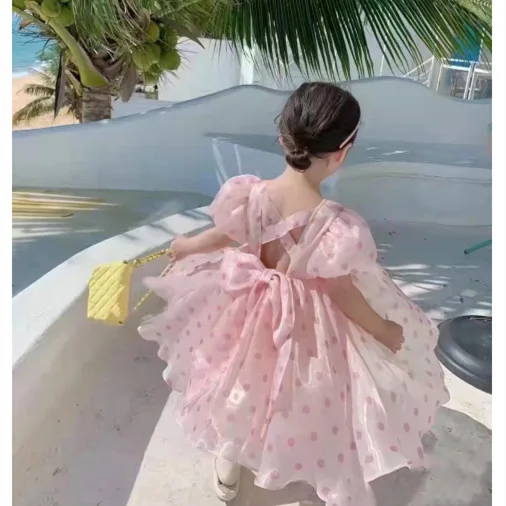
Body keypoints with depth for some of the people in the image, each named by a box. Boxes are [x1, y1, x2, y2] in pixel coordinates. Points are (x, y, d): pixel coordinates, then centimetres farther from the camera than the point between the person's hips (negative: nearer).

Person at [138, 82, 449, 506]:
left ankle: (228, 470, 55)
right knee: (322, 406, 21)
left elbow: (222, 238, -3)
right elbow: (342, 295, -20)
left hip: (256, 311, 4)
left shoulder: (249, 194, -21)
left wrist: (185, 247, 20)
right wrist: (384, 330, -1)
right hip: (313, 329, -3)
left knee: (246, 388, 30)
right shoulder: (339, 227, -33)